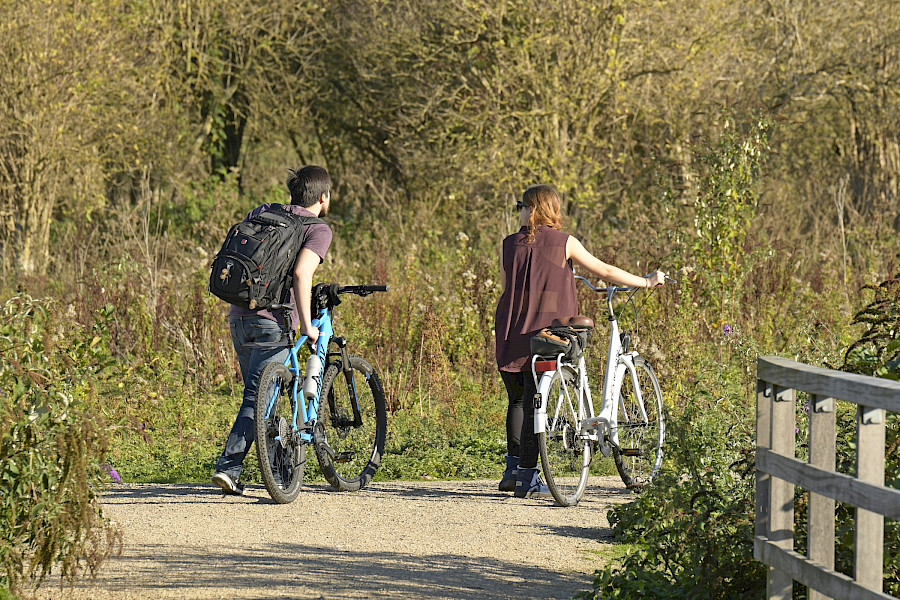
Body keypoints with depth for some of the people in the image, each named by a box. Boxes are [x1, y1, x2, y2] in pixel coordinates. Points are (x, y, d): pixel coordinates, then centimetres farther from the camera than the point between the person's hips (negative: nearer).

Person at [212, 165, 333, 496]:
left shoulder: (261, 213, 17)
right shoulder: (319, 230, -2)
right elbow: (301, 273, -19)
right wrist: (306, 325, -15)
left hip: (239, 316, 7)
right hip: (273, 320, -7)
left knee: (258, 393, 18)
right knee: (258, 398, -7)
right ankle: (228, 467, -18)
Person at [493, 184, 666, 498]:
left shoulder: (511, 243, 3)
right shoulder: (564, 243, -4)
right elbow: (605, 272, 1)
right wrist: (647, 282, 15)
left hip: (510, 334, 2)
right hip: (544, 331, -2)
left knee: (517, 400, 19)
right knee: (533, 403, 2)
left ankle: (513, 470, 17)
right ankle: (527, 477, 1)